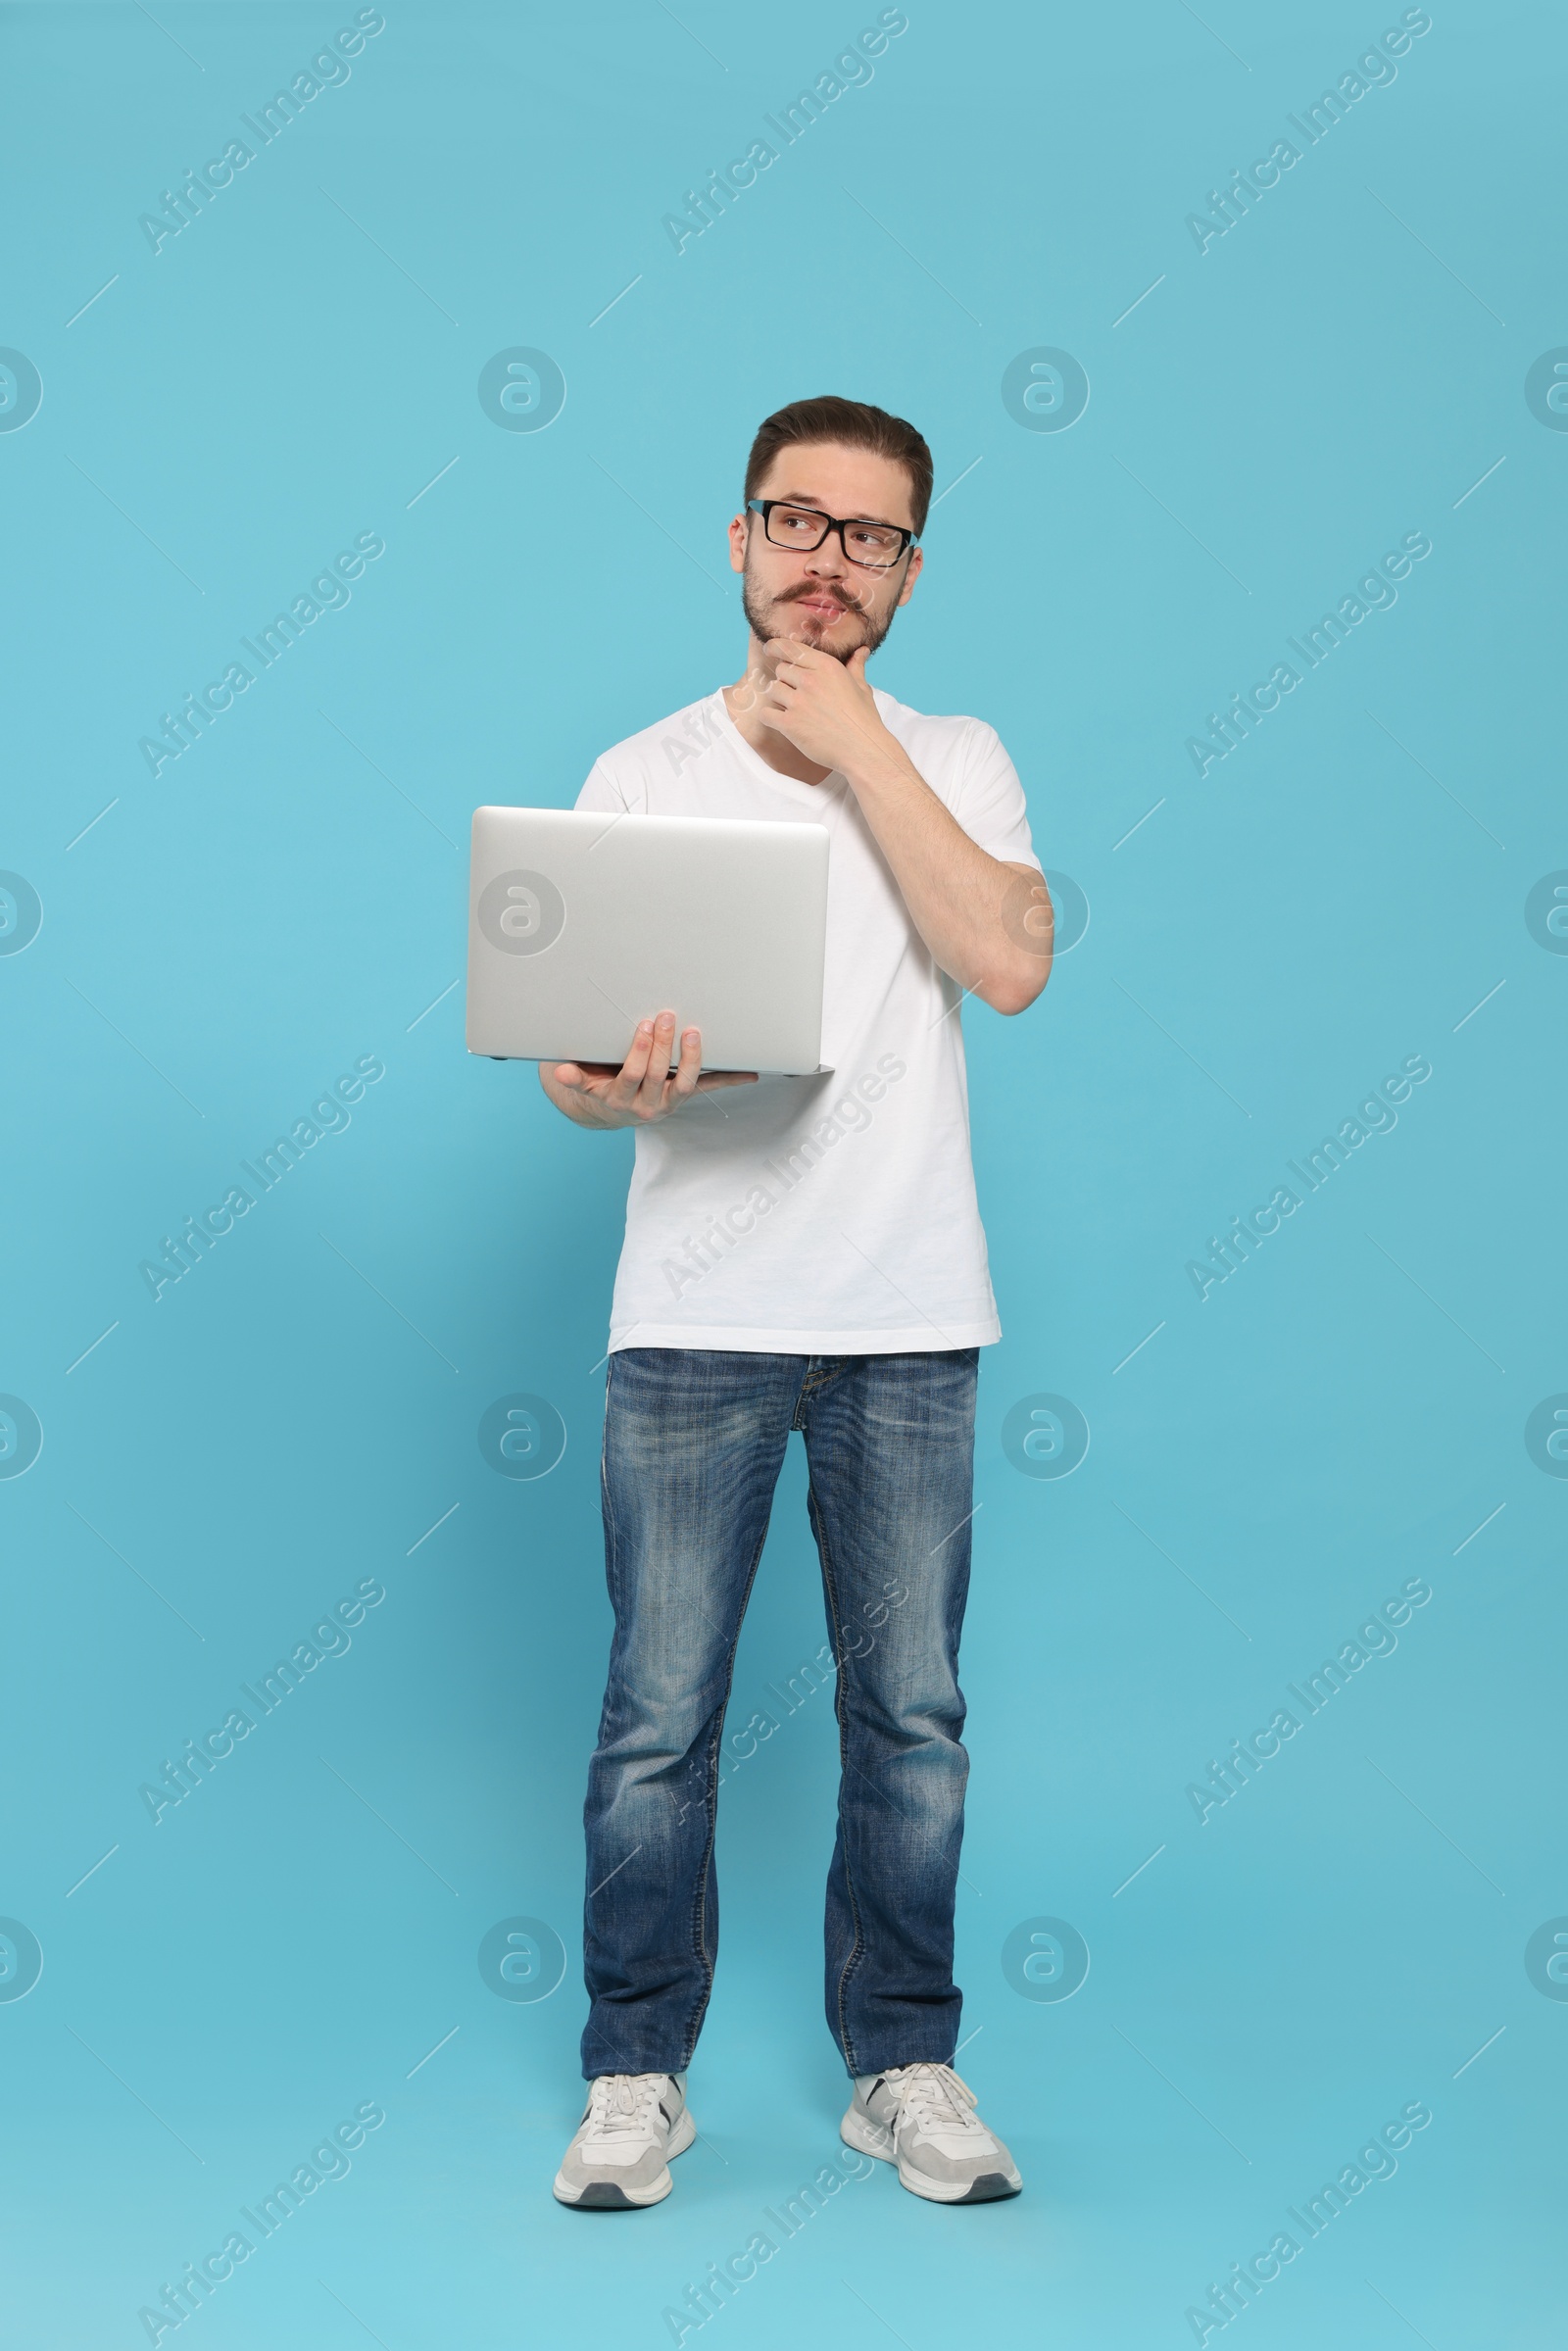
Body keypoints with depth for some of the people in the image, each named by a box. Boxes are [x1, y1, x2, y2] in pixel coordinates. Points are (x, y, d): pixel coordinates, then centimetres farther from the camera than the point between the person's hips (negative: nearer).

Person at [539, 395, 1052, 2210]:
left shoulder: (954, 763, 8)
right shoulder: (641, 776, 6)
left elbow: (1011, 963, -12)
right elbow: (570, 1059, 4)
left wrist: (855, 744, -10)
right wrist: (619, 1086, -21)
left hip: (909, 1322, 1)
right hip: (697, 1315, 0)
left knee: (911, 1719, 6)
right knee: (657, 1720, 1)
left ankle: (904, 2064, 22)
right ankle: (637, 2074, 17)